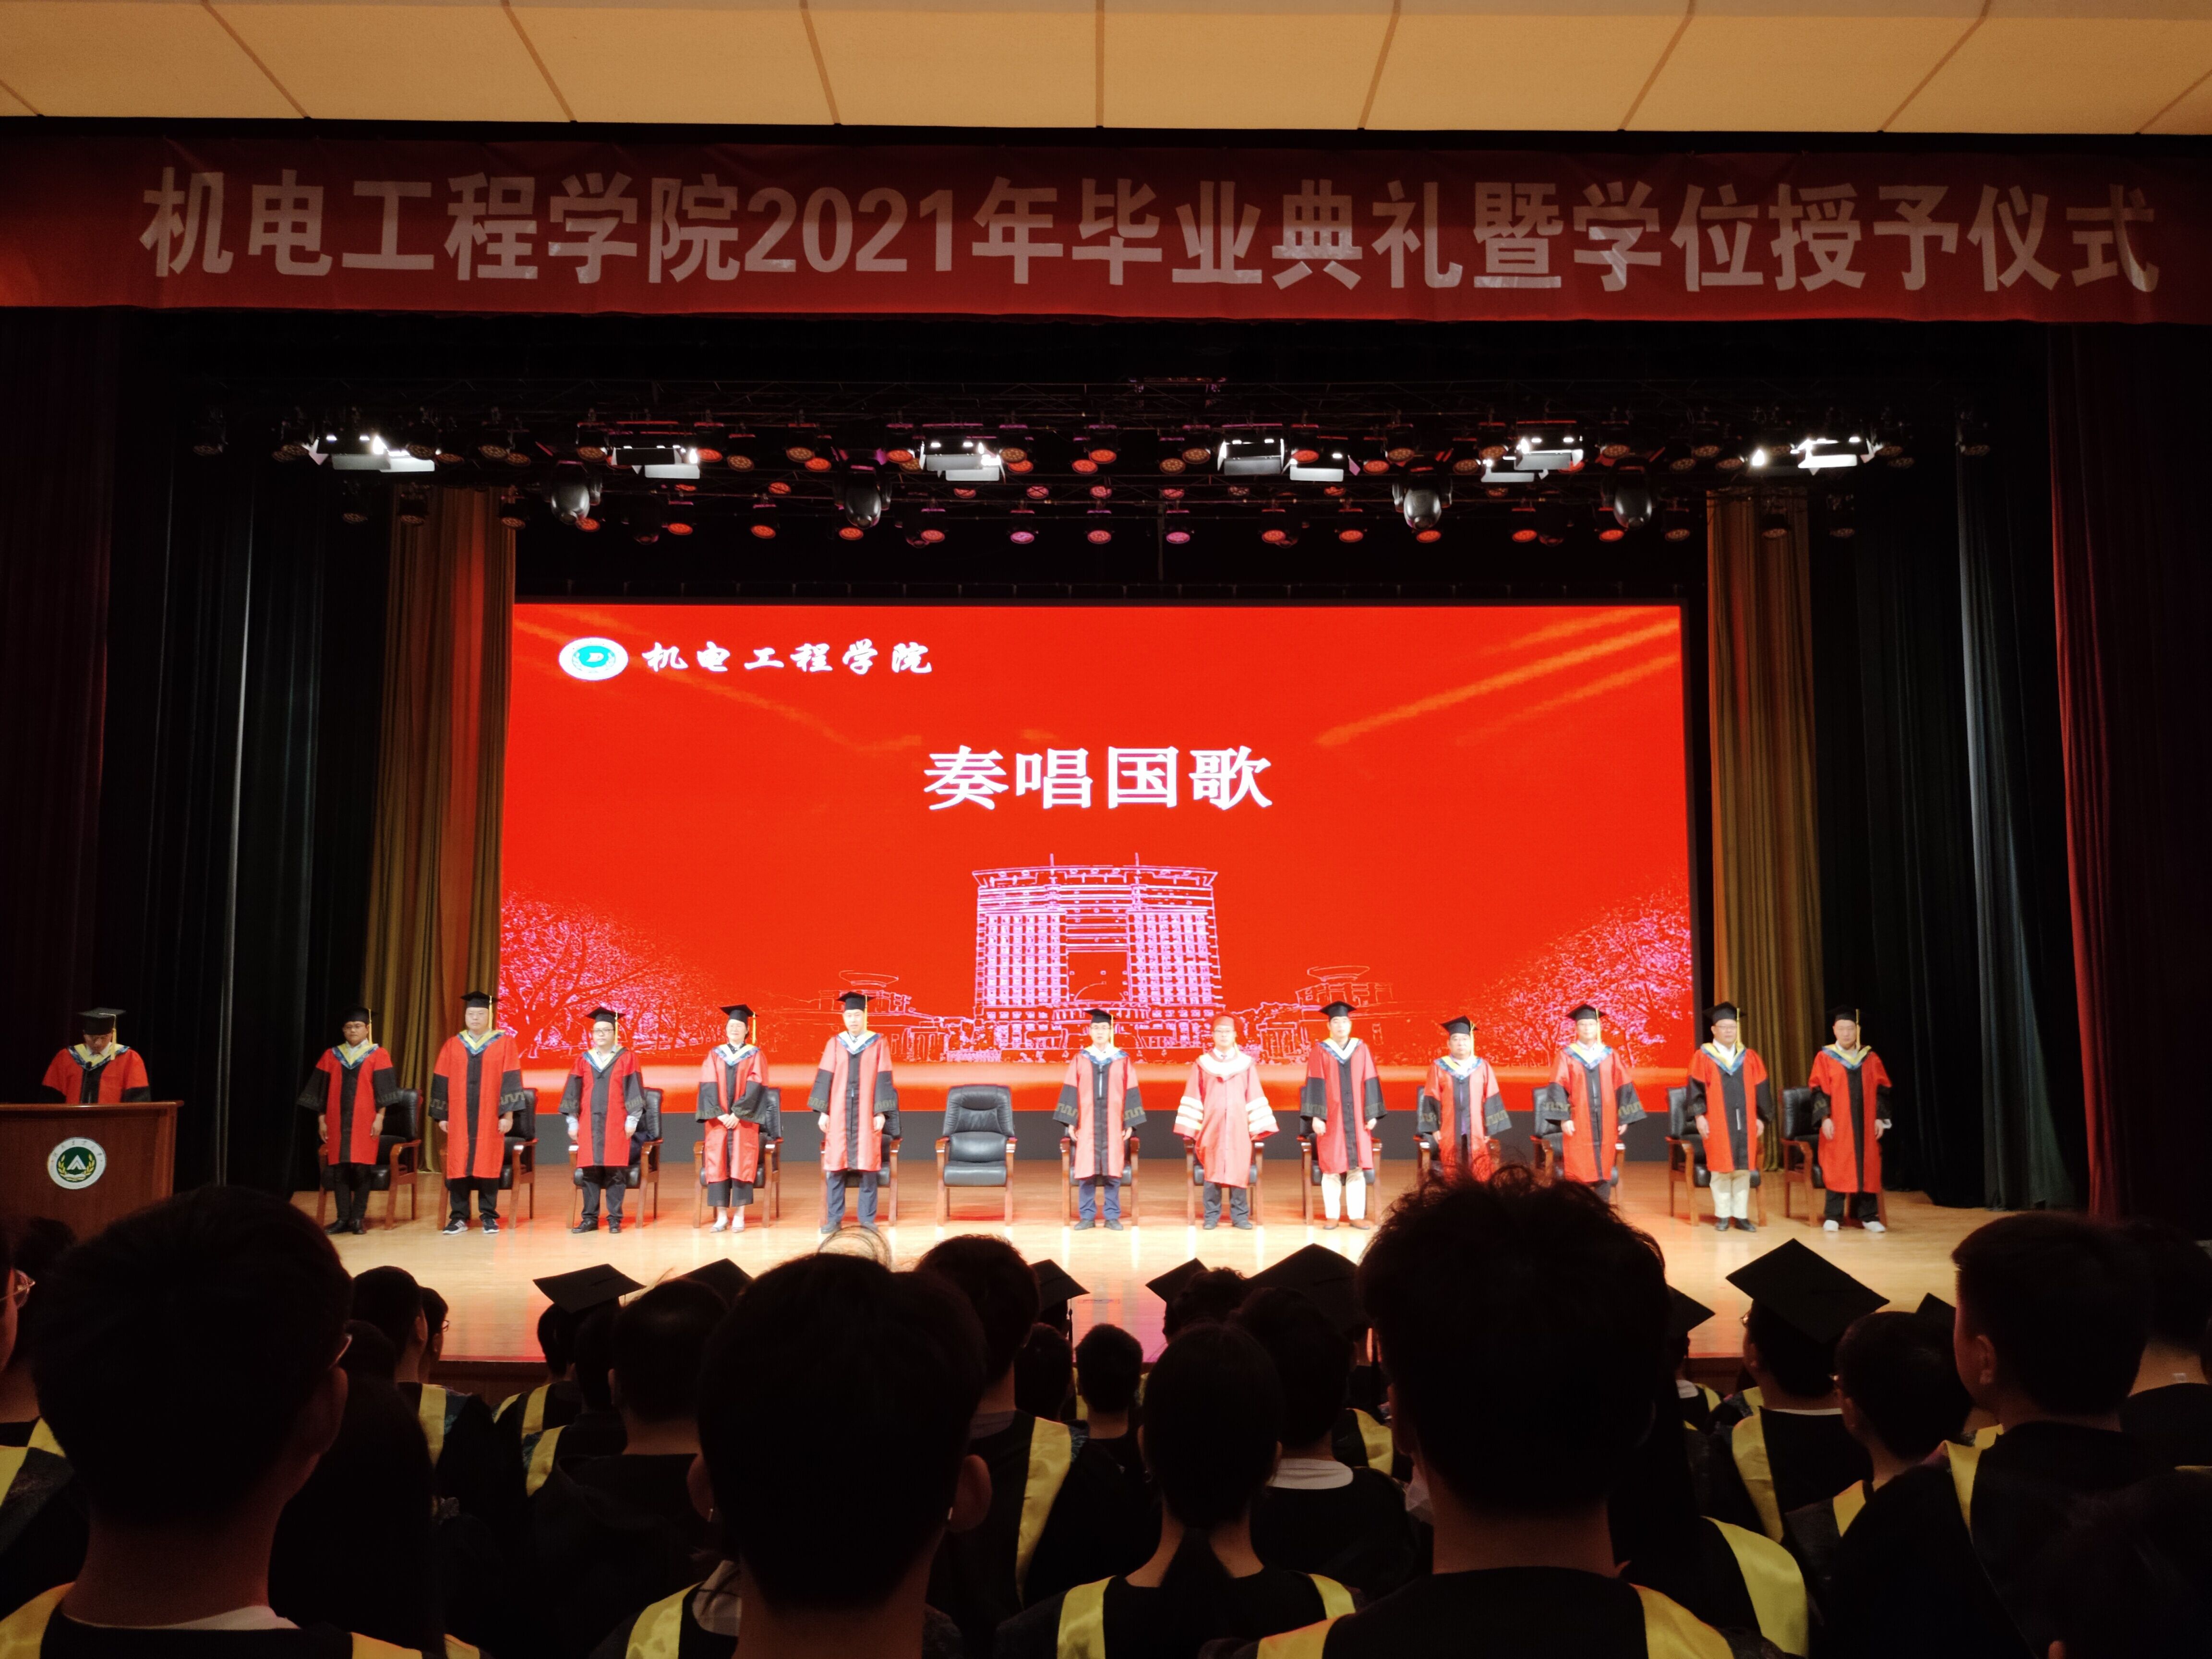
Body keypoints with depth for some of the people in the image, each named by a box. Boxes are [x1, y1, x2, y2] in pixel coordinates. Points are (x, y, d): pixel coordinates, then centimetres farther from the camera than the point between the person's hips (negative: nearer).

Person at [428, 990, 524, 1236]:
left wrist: (508, 1114, -8)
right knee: (458, 1165, 2)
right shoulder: (453, 1045, 8)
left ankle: (489, 1216, 9)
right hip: (459, 1118, 2)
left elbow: (511, 1080, -2)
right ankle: (459, 1217, 10)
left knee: (488, 1164, 0)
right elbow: (441, 1081, 9)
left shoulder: (504, 1043, 2)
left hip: (490, 1118, -2)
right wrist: (442, 1115, 4)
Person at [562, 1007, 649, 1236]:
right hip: (589, 1124, 3)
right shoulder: (583, 1060, 10)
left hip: (616, 1124, -2)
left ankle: (615, 1219, 3)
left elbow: (634, 1090, 0)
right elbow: (572, 1092, 10)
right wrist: (572, 1121, 4)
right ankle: (590, 1218, 9)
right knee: (589, 1172, 2)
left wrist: (632, 1120, -6)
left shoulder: (627, 1058, 3)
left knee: (615, 1172, -3)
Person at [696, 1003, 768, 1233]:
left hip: (744, 1120, -2)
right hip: (717, 1120, 2)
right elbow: (708, 1087, 1)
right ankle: (721, 1216, 2)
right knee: (717, 1164, -2)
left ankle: (739, 1216, 0)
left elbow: (755, 1088, -5)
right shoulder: (714, 1055, 9)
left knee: (742, 1164, -4)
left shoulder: (756, 1056, 4)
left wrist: (738, 1114, -14)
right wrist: (720, 1114, -11)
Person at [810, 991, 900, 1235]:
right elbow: (824, 1078, 5)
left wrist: (881, 1112, -7)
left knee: (868, 1165, -1)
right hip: (839, 1114, 1)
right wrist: (822, 1111, -2)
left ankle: (867, 1219, 7)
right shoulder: (835, 1043, 7)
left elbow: (883, 1080, -1)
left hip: (867, 1114, -1)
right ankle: (833, 1219, 9)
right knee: (834, 1166, 1)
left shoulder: (879, 1044, 2)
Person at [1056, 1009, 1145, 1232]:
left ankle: (1112, 1217, 10)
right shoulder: (1080, 1059, 5)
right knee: (1085, 1170, 0)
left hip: (1113, 1123, 0)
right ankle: (1087, 1216, 9)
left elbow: (1130, 1093, 4)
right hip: (1086, 1123, 0)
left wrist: (1130, 1123, -2)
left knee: (1112, 1170, 1)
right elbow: (1071, 1091, 4)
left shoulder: (1123, 1060, 5)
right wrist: (1070, 1122, -2)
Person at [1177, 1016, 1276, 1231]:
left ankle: (1240, 1216, 7)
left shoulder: (1246, 1064, 7)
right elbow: (1193, 1098, 5)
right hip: (1211, 1126, 0)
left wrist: (1258, 1126, 1)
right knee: (1212, 1171, -2)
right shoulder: (1202, 1064, 6)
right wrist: (1189, 1128, -1)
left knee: (1239, 1171, -2)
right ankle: (1211, 1217, 6)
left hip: (1238, 1127, 0)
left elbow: (1255, 1097, 7)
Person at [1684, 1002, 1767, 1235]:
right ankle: (1723, 1216, 9)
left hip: (1745, 1122, 3)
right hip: (1717, 1123, -3)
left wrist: (1761, 1117, 4)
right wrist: (1699, 1115, -11)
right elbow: (1696, 1088, -3)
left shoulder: (1750, 1058, 10)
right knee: (1720, 1169, 1)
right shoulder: (1703, 1057, 0)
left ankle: (1741, 1216, 11)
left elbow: (1760, 1089, 10)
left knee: (1743, 1169, 4)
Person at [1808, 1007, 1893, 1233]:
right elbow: (1819, 1091, -3)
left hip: (1866, 1124, 3)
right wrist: (1825, 1118, -12)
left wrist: (1880, 1118, 1)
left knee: (1868, 1168, 4)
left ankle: (1867, 1216, 13)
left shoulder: (1871, 1059, 7)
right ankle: (1833, 1217, 6)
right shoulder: (1825, 1058, -1)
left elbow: (1882, 1091, 8)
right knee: (1836, 1169, 0)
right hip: (1837, 1125, -2)